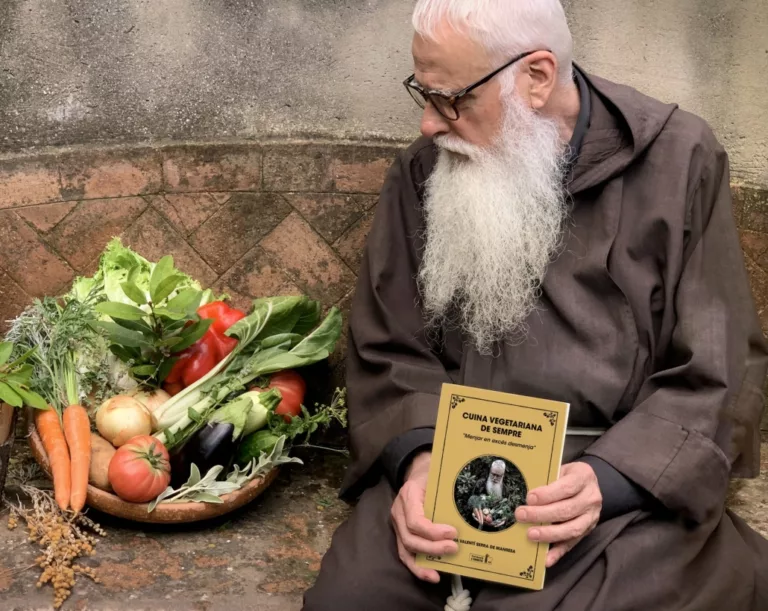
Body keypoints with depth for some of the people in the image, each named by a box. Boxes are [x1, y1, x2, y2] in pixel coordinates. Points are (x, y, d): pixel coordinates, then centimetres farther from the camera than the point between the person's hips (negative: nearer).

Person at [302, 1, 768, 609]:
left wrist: (604, 481, -19)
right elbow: (388, 349, 6)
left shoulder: (678, 161, -2)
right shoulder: (423, 174, 5)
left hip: (630, 478, -2)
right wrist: (418, 459, -15)